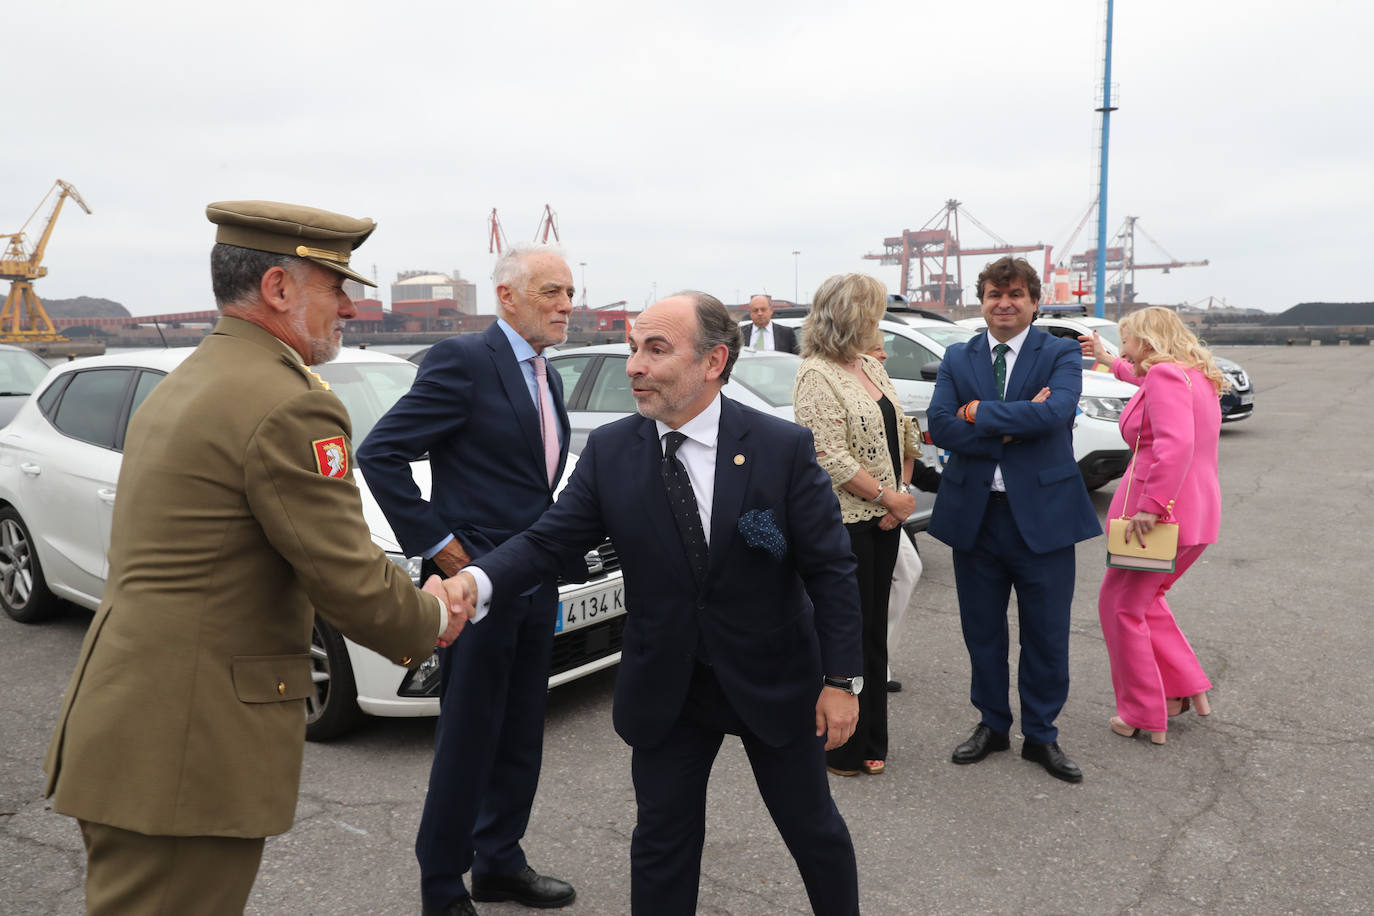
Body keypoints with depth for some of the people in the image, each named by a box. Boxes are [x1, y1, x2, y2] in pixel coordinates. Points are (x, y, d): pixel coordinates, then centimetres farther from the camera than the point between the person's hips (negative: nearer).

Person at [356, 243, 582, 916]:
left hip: (535, 586, 8)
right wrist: (437, 544, -16)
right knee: (467, 741, 5)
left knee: (521, 739, 17)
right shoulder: (462, 361, -13)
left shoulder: (547, 378, 13)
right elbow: (380, 454, -16)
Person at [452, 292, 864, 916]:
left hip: (774, 680, -1)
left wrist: (841, 679, -10)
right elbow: (548, 540, -10)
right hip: (666, 690, 2)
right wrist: (475, 581, -29)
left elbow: (830, 570, -10)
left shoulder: (784, 448, -15)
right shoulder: (609, 451, -7)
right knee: (662, 841, 14)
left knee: (813, 829, 18)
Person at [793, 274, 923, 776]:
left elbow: (902, 431, 16)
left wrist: (901, 493, 2)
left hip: (882, 519, 8)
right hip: (843, 522, -8)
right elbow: (832, 459, -19)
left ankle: (869, 742, 26)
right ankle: (839, 748, 17)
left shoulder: (871, 366, 14)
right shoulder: (816, 375, -13)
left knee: (873, 628, 14)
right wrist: (891, 497, -13)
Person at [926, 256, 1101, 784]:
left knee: (1046, 636, 9)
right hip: (974, 515, 2)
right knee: (982, 632, 14)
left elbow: (1055, 412, -21)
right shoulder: (957, 359, 6)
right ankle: (992, 724, 33)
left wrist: (979, 412, -15)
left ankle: (1041, 735, 28)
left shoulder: (1061, 355, -1)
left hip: (1042, 515, -2)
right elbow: (939, 424, -9)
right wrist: (1012, 429, -18)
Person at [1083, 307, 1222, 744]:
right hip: (1197, 515, 9)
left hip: (1156, 515, -9)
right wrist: (1107, 360, 49)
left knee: (1121, 606, 7)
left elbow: (1175, 444, -30)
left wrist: (1151, 506, -30)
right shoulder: (1198, 378, 15)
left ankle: (1144, 717, 16)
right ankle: (1187, 689, 26)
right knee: (1145, 599, 26)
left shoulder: (1165, 376, -16)